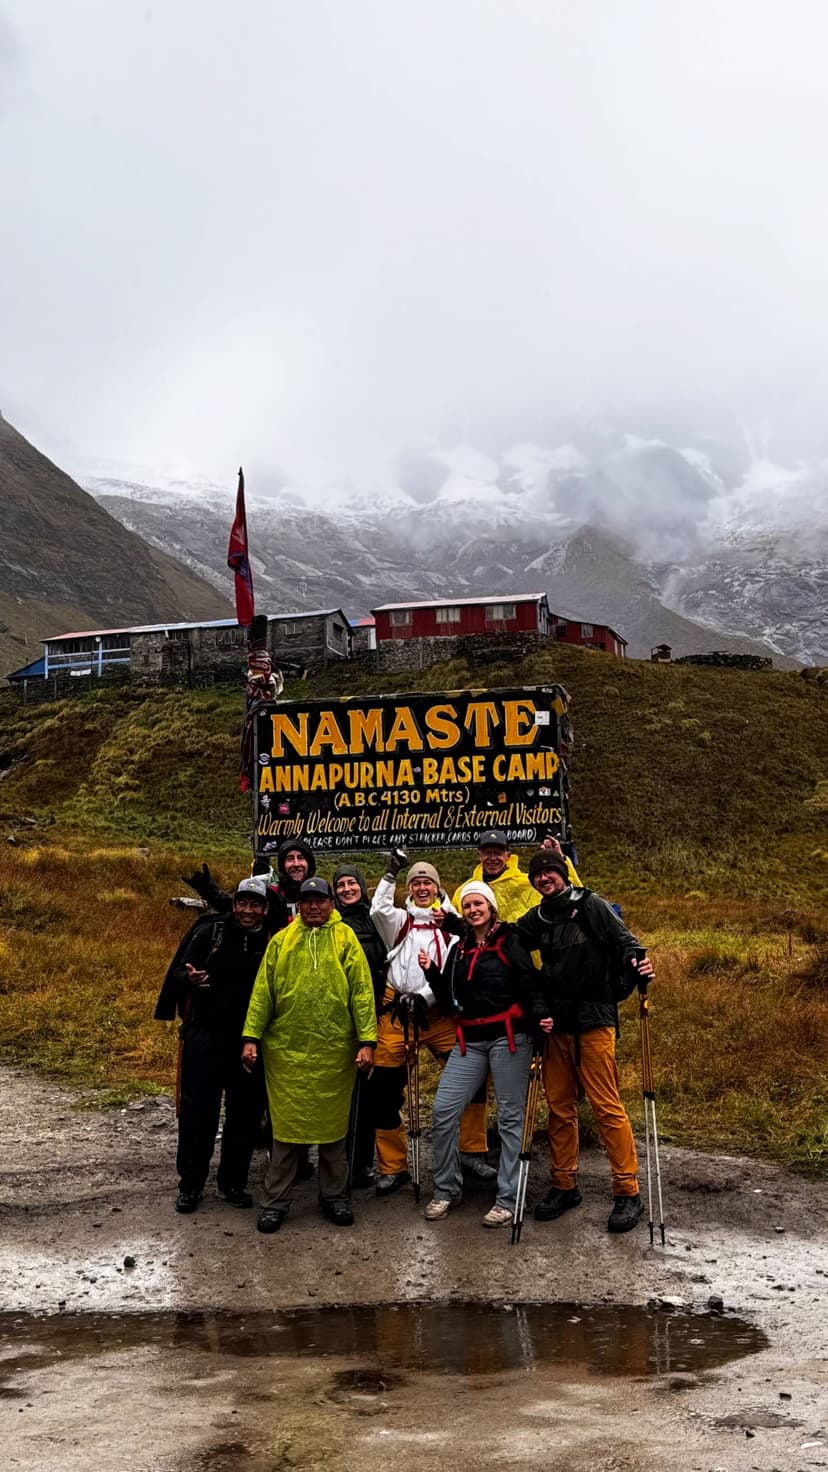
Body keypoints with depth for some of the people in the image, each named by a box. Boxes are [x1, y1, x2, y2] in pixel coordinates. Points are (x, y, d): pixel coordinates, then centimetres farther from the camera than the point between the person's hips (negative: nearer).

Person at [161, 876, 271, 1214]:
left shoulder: (272, 942, 3)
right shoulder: (210, 932, -1)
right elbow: (177, 973, -1)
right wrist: (190, 978, -24)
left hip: (250, 1039, 2)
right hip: (206, 1036, -2)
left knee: (246, 1113, 8)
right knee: (198, 1110, 2)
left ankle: (233, 1182, 24)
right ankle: (190, 1184, 16)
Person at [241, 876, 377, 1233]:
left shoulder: (345, 939, 2)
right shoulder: (280, 941, 7)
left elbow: (361, 992, -2)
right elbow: (262, 993, 5)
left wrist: (367, 1040, -8)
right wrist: (252, 1037, -2)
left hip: (334, 1052, -1)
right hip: (286, 1049, 1)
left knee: (332, 1124, 10)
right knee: (285, 1125, 5)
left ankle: (335, 1196, 24)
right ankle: (275, 1202, 16)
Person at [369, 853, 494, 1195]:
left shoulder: (451, 925, 8)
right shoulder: (401, 920, 10)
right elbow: (378, 910, -12)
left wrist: (426, 996, -15)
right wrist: (391, 873, -12)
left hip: (438, 1011, 0)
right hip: (397, 1011, 0)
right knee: (386, 1090, 1)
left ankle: (471, 1152, 7)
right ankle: (392, 1167, 13)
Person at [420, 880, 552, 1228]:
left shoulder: (510, 942, -1)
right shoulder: (459, 949, 16)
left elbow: (530, 987, -9)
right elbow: (450, 1002, 15)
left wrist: (539, 1016, -27)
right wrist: (432, 973, 1)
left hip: (509, 1038, -5)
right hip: (470, 1042, 5)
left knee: (510, 1117, 1)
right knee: (443, 1111, -2)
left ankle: (508, 1199, 9)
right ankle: (447, 1189, 14)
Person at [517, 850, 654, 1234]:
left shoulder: (590, 905, -3)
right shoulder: (538, 918, 13)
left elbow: (622, 939, -11)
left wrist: (638, 962, -31)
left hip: (594, 1019, -6)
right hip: (556, 1024, 6)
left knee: (607, 1106, -6)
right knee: (559, 1107, 11)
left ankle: (627, 1191, 2)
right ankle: (564, 1185, 22)